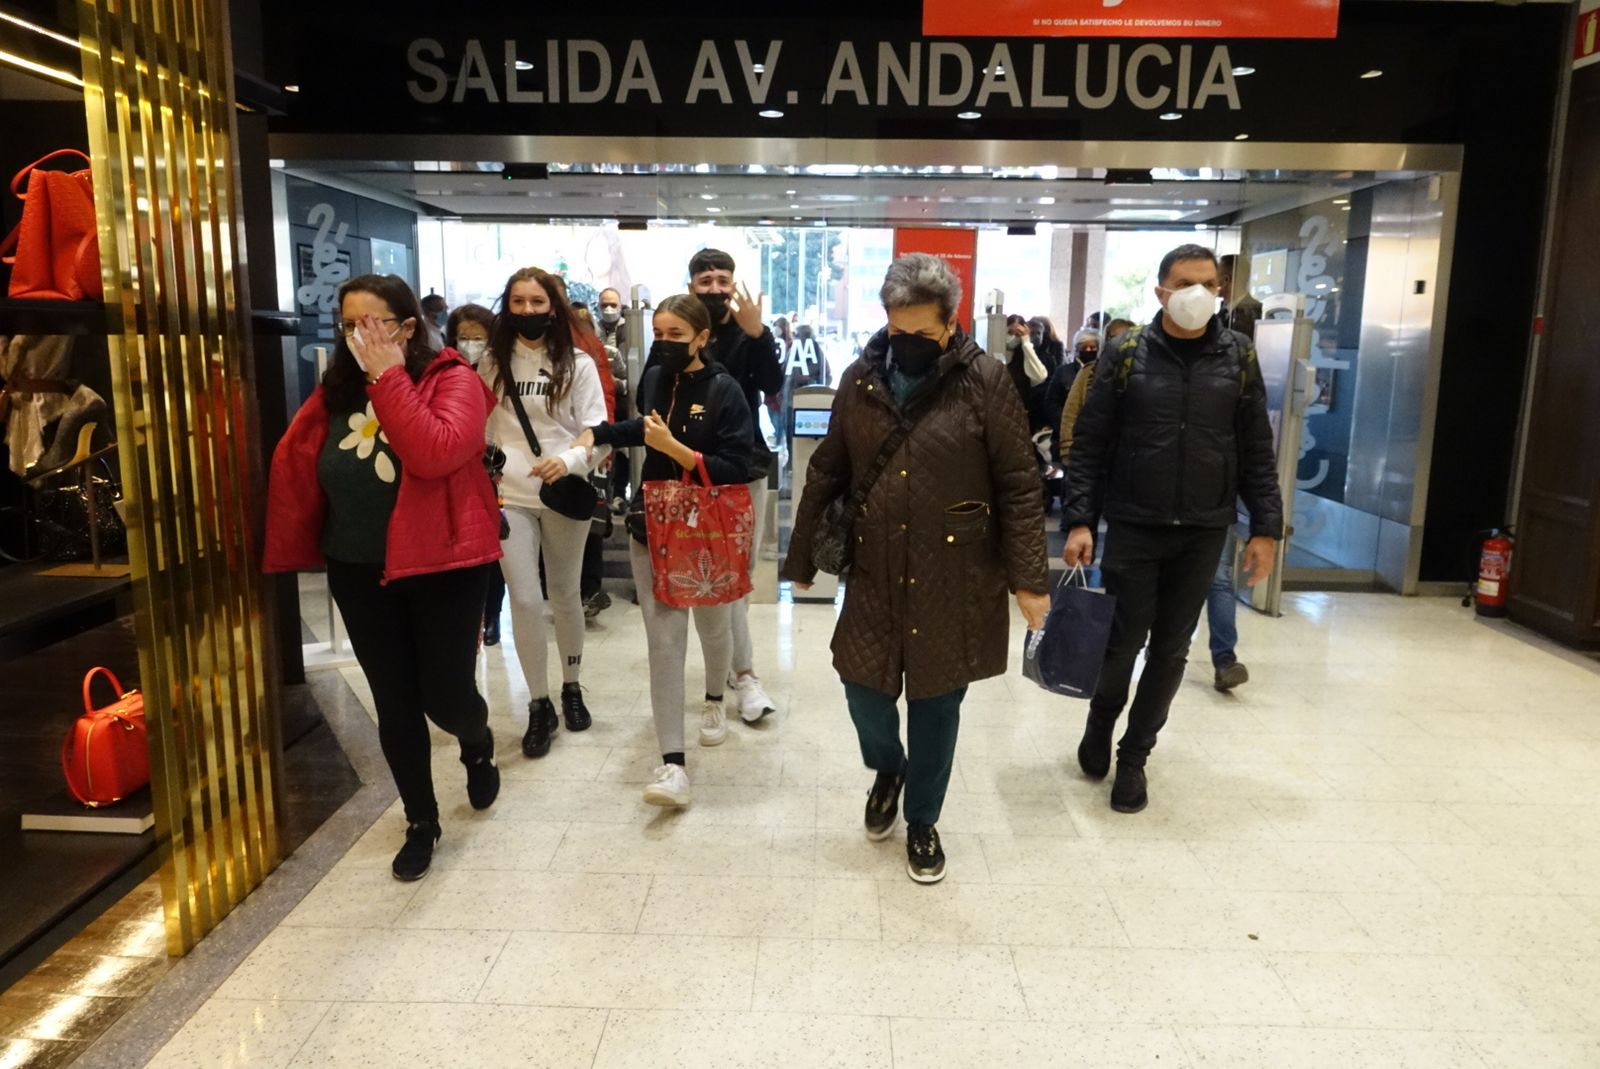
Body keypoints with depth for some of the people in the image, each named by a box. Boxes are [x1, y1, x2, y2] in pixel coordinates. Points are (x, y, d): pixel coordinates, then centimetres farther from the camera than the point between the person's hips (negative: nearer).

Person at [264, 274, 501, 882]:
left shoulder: (452, 380, -10)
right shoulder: (336, 391, 4)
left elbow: (436, 453, -28)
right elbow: (295, 466, 2)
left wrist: (388, 376, -23)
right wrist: (293, 552, -5)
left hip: (442, 567, -4)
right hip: (359, 572, 4)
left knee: (445, 695, 1)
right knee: (394, 703, 11)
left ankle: (478, 746, 39)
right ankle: (421, 823, 28)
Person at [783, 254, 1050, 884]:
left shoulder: (984, 382, -8)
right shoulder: (860, 379, 2)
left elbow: (1019, 487, -7)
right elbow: (826, 474, 9)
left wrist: (1029, 578, -11)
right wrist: (801, 558, 11)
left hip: (955, 579, -2)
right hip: (875, 573, 3)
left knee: (936, 703, 10)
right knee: (864, 687, 8)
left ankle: (922, 822, 32)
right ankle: (887, 769, 42)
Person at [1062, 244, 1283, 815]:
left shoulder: (1239, 356, 2)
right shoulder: (1128, 354, -3)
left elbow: (1257, 449, 5)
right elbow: (1089, 444, -3)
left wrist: (1265, 527, 0)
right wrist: (1080, 521, -10)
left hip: (1203, 532, 2)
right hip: (1132, 527, -2)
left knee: (1170, 649, 9)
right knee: (1123, 641, 1)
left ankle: (1135, 754, 25)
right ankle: (1100, 723, 31)